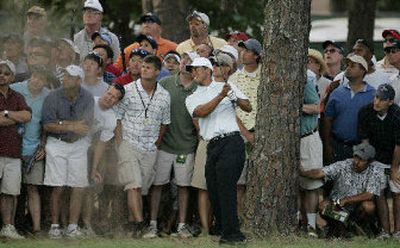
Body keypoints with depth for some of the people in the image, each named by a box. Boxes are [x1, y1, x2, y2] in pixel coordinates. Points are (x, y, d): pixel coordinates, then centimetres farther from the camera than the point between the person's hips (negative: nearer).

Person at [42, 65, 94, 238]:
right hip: (56, 144, -2)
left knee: (78, 188, -3)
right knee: (58, 188, -4)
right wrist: (72, 127, -16)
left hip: (78, 145, 2)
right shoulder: (52, 97, -7)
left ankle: (73, 227, 1)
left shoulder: (87, 98, -3)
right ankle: (55, 226, 4)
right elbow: (47, 125, -11)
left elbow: (86, 126, -9)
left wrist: (61, 123, -12)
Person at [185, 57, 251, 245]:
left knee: (225, 187, -15)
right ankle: (224, 231, 10)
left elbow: (248, 108, 7)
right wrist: (220, 96, -16)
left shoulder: (228, 87, 13)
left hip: (231, 142, -5)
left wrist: (236, 99, -14)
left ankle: (232, 234, -16)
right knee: (213, 191, 0)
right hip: (212, 146, 5)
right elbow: (201, 112, -3)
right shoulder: (192, 99, 19)